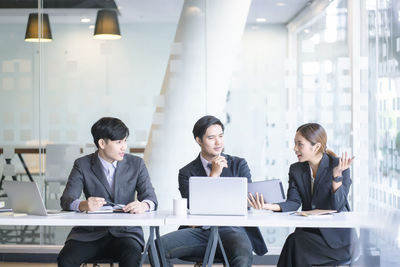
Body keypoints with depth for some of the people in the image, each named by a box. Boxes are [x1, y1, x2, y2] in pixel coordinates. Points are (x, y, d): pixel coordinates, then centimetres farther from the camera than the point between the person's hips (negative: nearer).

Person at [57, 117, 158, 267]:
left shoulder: (136, 164, 8)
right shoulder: (83, 165, 4)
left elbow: (150, 197, 2)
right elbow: (66, 200, -6)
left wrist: (143, 205, -24)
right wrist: (82, 205, -30)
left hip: (125, 232, 0)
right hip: (90, 233, 0)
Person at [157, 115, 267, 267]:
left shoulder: (239, 165, 14)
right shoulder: (187, 173, 12)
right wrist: (214, 175, -6)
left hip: (231, 229, -1)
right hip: (200, 232, 1)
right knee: (158, 246, -25)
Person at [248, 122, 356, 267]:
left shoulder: (338, 166, -7)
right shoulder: (296, 169, 8)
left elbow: (337, 206, -15)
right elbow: (294, 202, -5)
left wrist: (337, 175, -28)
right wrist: (272, 206, -24)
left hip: (336, 235, -4)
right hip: (308, 232, 4)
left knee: (295, 242, -26)